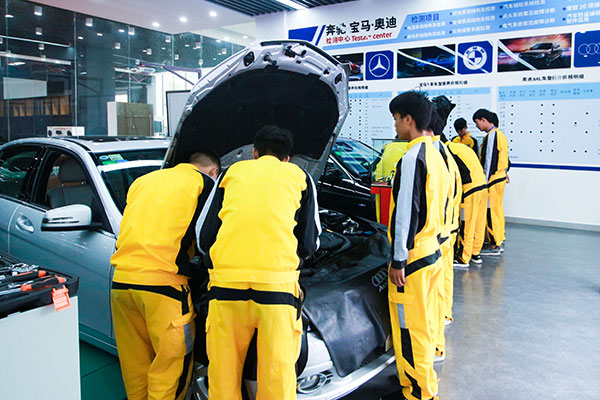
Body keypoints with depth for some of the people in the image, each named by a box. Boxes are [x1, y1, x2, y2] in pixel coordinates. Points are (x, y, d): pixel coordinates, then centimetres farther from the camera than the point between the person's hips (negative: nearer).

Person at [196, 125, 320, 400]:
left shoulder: (233, 171, 19)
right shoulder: (299, 176, 18)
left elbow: (203, 236, 16)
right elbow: (310, 243, 14)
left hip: (226, 280, 1)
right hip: (277, 284, -1)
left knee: (223, 373, 12)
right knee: (277, 375, 8)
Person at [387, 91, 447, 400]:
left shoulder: (412, 158, -19)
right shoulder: (436, 154, 11)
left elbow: (406, 213, -21)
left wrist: (398, 260, -17)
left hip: (413, 257, -10)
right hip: (433, 250, 10)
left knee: (410, 327, 3)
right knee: (425, 320, 21)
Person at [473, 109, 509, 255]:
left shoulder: (492, 135, -15)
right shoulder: (500, 134, 15)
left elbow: (490, 161, -19)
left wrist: (485, 182, -17)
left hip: (493, 179, -10)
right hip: (501, 177, 10)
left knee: (491, 211, -4)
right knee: (498, 209, 15)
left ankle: (494, 245, 2)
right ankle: (499, 242, 24)